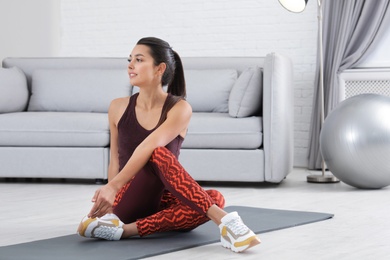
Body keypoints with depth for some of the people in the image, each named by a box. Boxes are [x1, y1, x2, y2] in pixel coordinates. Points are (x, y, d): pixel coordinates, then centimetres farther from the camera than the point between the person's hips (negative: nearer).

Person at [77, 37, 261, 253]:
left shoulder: (179, 108, -8)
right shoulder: (118, 108, 2)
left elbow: (149, 146, -24)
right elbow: (115, 161, 10)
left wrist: (113, 186, -37)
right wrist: (109, 195, -5)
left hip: (161, 202, 0)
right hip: (128, 204, 0)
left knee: (216, 199, -31)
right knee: (159, 155, -32)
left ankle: (127, 229, -41)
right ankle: (224, 221, -46)